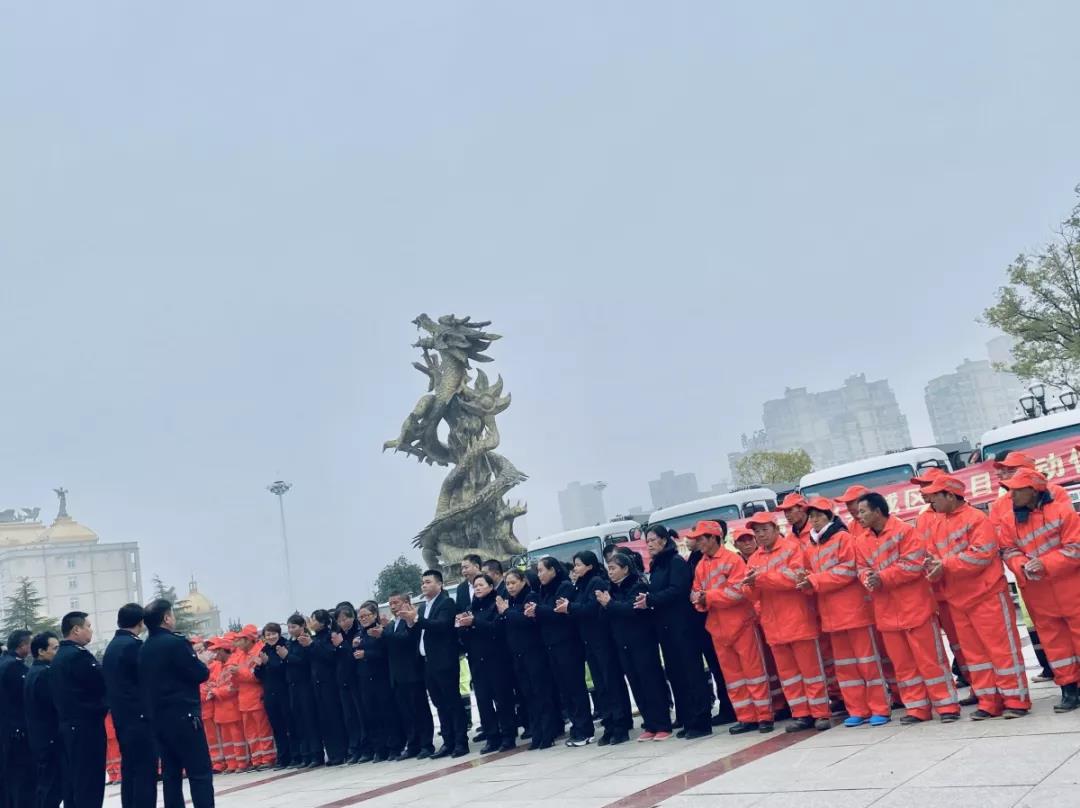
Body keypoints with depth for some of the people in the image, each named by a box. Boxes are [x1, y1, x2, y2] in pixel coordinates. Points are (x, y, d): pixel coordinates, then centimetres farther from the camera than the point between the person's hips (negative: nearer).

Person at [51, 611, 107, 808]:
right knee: (90, 782, -7)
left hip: (69, 725, 10)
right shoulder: (78, 655, -15)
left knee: (73, 780, 11)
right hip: (86, 726, -10)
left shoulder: (59, 656, 15)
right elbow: (102, 684, -15)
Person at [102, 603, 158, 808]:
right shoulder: (133, 645, -13)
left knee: (129, 770, 12)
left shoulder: (111, 647, 14)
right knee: (145, 772, -7)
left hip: (121, 717, 9)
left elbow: (113, 681, 17)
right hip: (139, 717, -9)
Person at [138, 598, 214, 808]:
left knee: (171, 773, 11)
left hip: (158, 718, 8)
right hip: (184, 716, -8)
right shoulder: (176, 642, -14)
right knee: (200, 772, -5)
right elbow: (200, 674, -13)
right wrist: (202, 663, 8)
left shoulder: (144, 649, 8)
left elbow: (145, 683, 17)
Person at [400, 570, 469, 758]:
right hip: (428, 663, 8)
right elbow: (418, 632, 11)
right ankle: (448, 742, 14)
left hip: (444, 661, -8)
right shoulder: (422, 607, 17)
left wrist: (417, 620, -27)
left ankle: (461, 742, -1)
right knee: (440, 705, 10)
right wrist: (410, 622, -8)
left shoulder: (447, 602, -6)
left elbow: (442, 624, -22)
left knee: (453, 702, -4)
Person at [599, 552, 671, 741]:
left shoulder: (638, 586, -8)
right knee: (637, 686, 6)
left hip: (642, 642, -7)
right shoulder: (612, 590, 13)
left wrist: (609, 604, -15)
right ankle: (650, 726, 12)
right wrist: (603, 604, -10)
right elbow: (608, 616, 8)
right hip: (622, 645, 7)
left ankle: (663, 726, 0)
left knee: (652, 682, -4)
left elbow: (632, 609, -23)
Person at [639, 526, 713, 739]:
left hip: (681, 625, -9)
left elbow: (677, 590, -18)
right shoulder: (656, 566, 18)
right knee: (675, 673, 8)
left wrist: (651, 600, -20)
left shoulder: (677, 561, -7)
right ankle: (688, 721, 13)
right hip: (665, 626, 9)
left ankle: (701, 722, -5)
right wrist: (646, 600, -4)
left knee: (691, 671, -7)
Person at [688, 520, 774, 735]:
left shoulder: (733, 559, -9)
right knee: (731, 674, 9)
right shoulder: (700, 566, 11)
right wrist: (699, 600, -14)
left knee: (753, 669, 1)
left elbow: (738, 590, -18)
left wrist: (708, 597, -15)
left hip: (741, 624, -6)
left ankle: (764, 716, 7)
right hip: (717, 629, 6)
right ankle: (746, 718, 17)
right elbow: (696, 593, 10)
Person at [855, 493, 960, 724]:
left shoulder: (905, 531, -10)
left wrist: (882, 578, -20)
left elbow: (913, 564, -16)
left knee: (929, 658, 0)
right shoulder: (861, 542, 9)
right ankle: (917, 708, 18)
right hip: (886, 612, 6)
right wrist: (869, 579, -15)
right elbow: (862, 570, 8)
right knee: (902, 662, 9)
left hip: (915, 607, -6)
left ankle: (947, 706, 9)